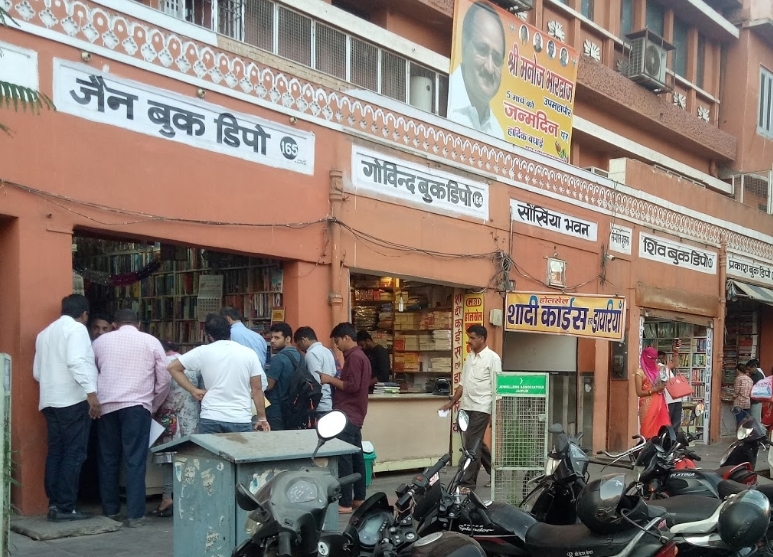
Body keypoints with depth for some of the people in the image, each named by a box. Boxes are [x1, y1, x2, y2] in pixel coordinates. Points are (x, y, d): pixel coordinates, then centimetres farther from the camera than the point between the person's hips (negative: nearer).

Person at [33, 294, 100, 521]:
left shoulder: (45, 333, 19)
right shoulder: (76, 328, -5)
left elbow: (37, 371, 20)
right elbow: (77, 361, -20)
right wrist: (91, 393, -25)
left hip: (50, 401, 8)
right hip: (74, 400, -8)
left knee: (55, 452, 11)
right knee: (73, 454, -4)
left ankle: (54, 503, 12)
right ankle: (65, 507, -3)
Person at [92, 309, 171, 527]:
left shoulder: (100, 341, 14)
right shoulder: (151, 342, 9)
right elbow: (164, 380, 8)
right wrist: (154, 407, 20)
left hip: (106, 405, 2)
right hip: (137, 405, -2)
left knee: (108, 459, 13)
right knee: (135, 461, -1)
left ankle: (110, 510, 21)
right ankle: (135, 515, -1)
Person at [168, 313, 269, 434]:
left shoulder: (203, 352, 1)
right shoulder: (249, 353, 2)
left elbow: (172, 367, 6)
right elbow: (257, 389, 1)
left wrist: (194, 390, 6)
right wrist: (262, 418, 8)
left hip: (211, 419, 0)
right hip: (241, 420, 0)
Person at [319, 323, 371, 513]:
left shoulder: (354, 357, -14)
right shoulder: (359, 356, 17)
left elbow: (352, 386, -21)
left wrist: (331, 379, -13)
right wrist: (334, 380, 9)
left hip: (347, 415, -10)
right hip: (354, 414, 10)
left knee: (343, 458, -8)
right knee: (356, 456, 13)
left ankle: (345, 503, -6)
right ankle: (359, 498, 18)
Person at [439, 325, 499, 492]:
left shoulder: (492, 358, -9)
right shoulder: (470, 356, 14)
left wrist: (495, 413, -14)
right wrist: (452, 402, 14)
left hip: (481, 408, -8)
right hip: (467, 407, 8)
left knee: (472, 445, -7)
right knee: (477, 444, 15)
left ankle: (468, 482, 0)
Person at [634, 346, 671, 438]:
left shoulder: (656, 369, 13)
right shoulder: (640, 372, -5)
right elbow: (639, 393, -9)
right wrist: (654, 390, -15)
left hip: (659, 404, 6)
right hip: (648, 406, -6)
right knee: (649, 431, -5)